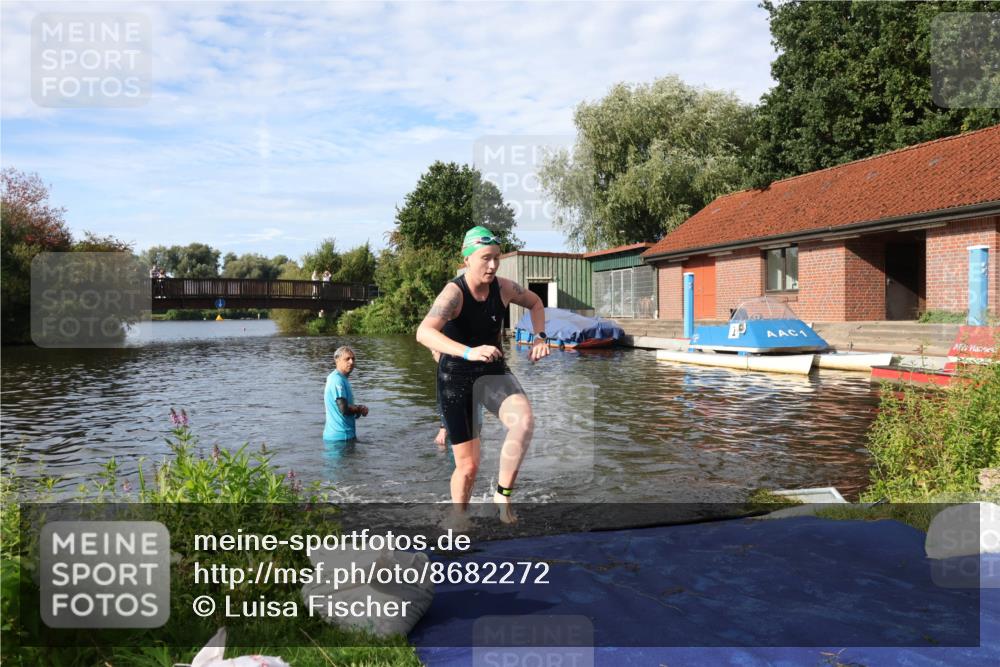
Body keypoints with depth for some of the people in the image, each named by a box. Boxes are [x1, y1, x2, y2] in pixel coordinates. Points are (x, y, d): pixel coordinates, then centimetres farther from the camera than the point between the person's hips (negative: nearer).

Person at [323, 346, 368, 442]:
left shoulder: (333, 377, 12)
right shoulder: (338, 380, -20)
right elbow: (344, 409, -26)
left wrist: (356, 409, 2)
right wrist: (360, 409, -6)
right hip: (340, 436, -10)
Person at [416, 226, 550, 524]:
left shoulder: (503, 287, -5)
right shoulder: (453, 293, -21)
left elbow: (535, 302, 18)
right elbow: (423, 333, -39)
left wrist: (539, 337, 2)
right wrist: (469, 352, -52)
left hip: (494, 372, 4)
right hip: (456, 379, -3)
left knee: (524, 421, -29)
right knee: (468, 466, 1)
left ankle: (503, 494, -10)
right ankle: (459, 518, 29)